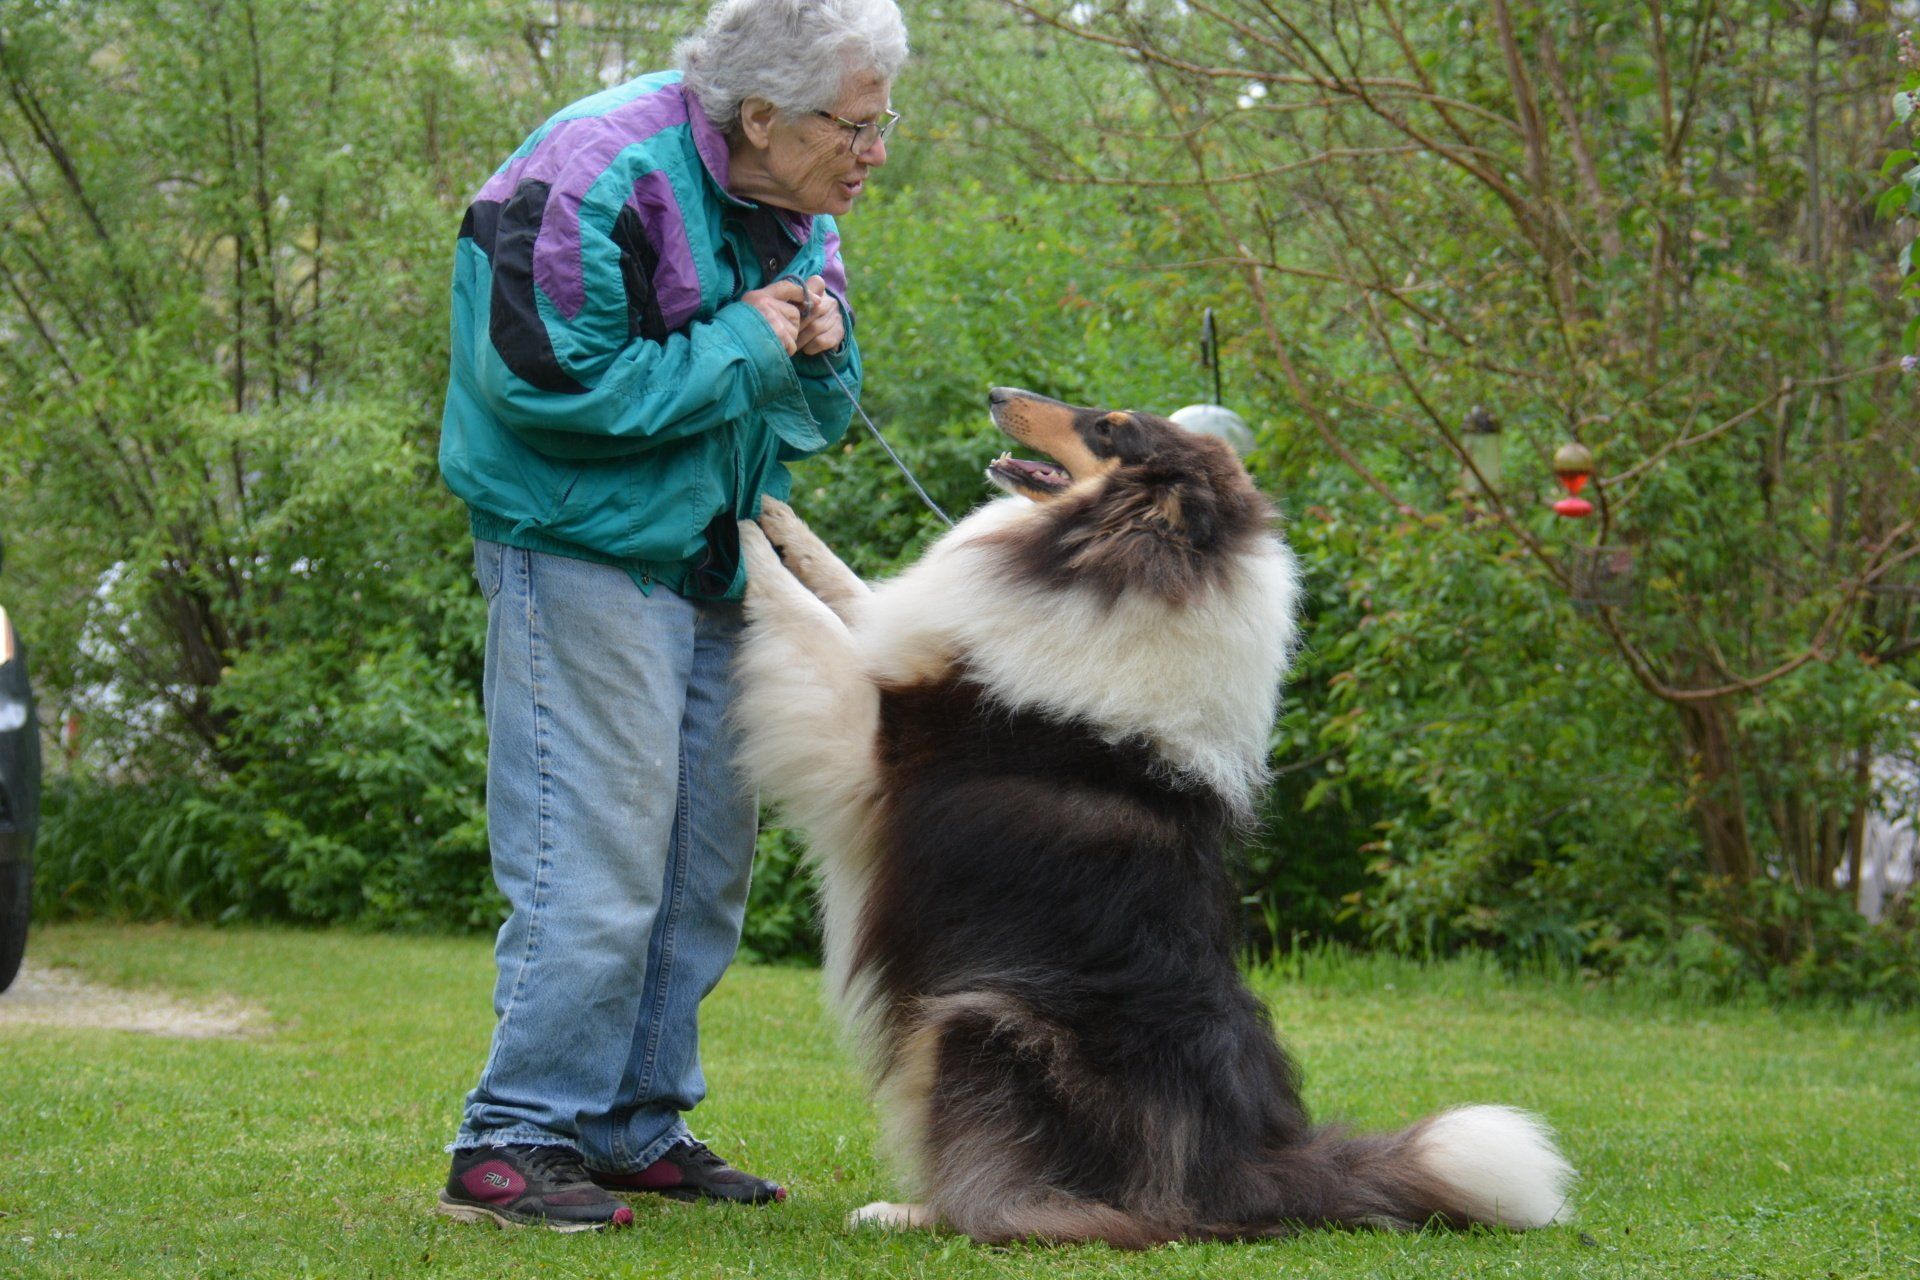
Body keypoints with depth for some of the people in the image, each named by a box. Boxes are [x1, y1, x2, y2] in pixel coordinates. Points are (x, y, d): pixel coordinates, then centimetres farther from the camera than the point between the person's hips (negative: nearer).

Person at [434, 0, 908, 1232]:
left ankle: (638, 1126, 21)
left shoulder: (802, 213, 8)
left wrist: (821, 356, -8)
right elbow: (549, 384, -26)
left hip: (715, 567, 9)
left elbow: (821, 411, 17)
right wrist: (738, 351, -20)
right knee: (597, 863, -12)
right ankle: (513, 1145, -6)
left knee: (705, 863, 11)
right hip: (583, 560, -9)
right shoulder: (603, 180, -20)